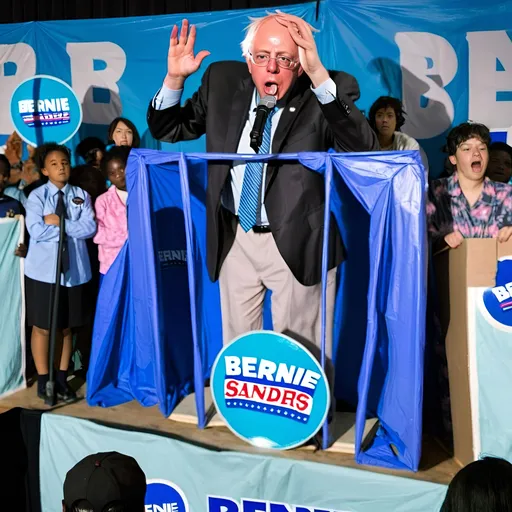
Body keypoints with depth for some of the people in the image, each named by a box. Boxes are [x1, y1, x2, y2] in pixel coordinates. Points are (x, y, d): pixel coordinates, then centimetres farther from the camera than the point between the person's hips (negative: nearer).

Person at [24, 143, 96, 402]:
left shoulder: (81, 195, 5)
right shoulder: (37, 196, -3)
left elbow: (90, 227, -8)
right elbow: (36, 231, -17)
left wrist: (59, 222, -13)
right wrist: (72, 225, -10)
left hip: (74, 269, 3)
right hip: (43, 270, -2)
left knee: (67, 326, 12)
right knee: (42, 327, 6)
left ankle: (62, 378, 25)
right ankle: (43, 380, 20)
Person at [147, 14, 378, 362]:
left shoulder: (325, 93, -14)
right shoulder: (223, 81, -2)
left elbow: (366, 151, -31)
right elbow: (167, 131, 6)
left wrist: (319, 75, -38)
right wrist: (175, 78, -13)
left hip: (298, 241, -4)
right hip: (235, 237, 4)